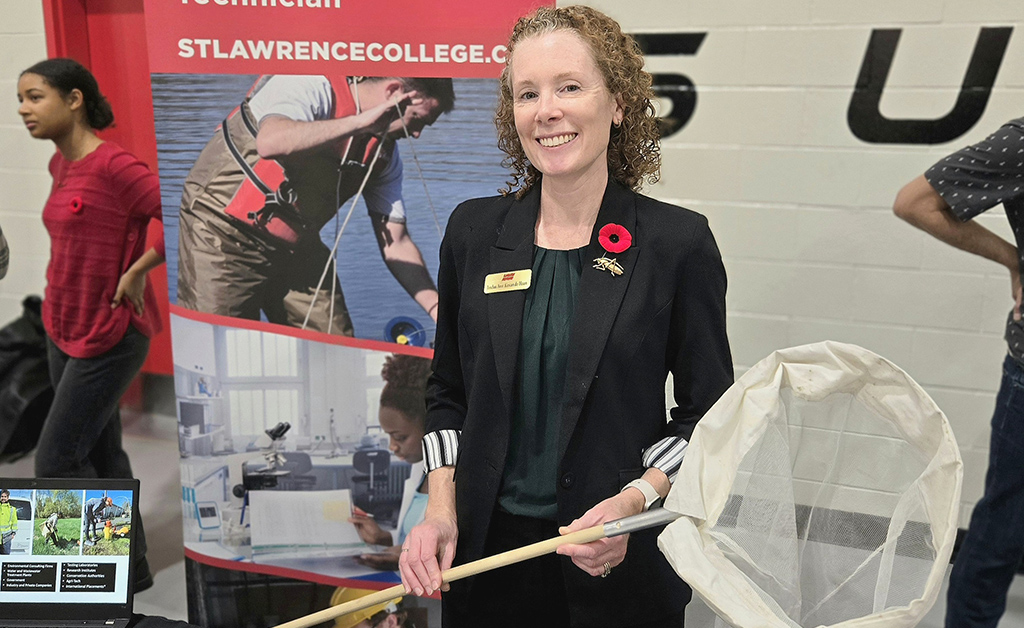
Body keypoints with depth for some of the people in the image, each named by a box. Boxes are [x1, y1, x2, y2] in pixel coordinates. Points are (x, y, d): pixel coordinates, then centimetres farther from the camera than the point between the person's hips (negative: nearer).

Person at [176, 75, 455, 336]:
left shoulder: (384, 153, 1)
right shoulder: (311, 86, -19)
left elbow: (395, 242, 2)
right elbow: (270, 143, -41)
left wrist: (438, 308, -8)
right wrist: (360, 122, -37)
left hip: (294, 247, 6)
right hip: (223, 232, -6)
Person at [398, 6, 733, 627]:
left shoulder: (679, 240, -10)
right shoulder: (473, 230, -1)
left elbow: (709, 410, -4)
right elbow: (449, 391, 7)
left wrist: (634, 501, -17)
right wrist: (441, 510, -4)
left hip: (620, 561, -2)